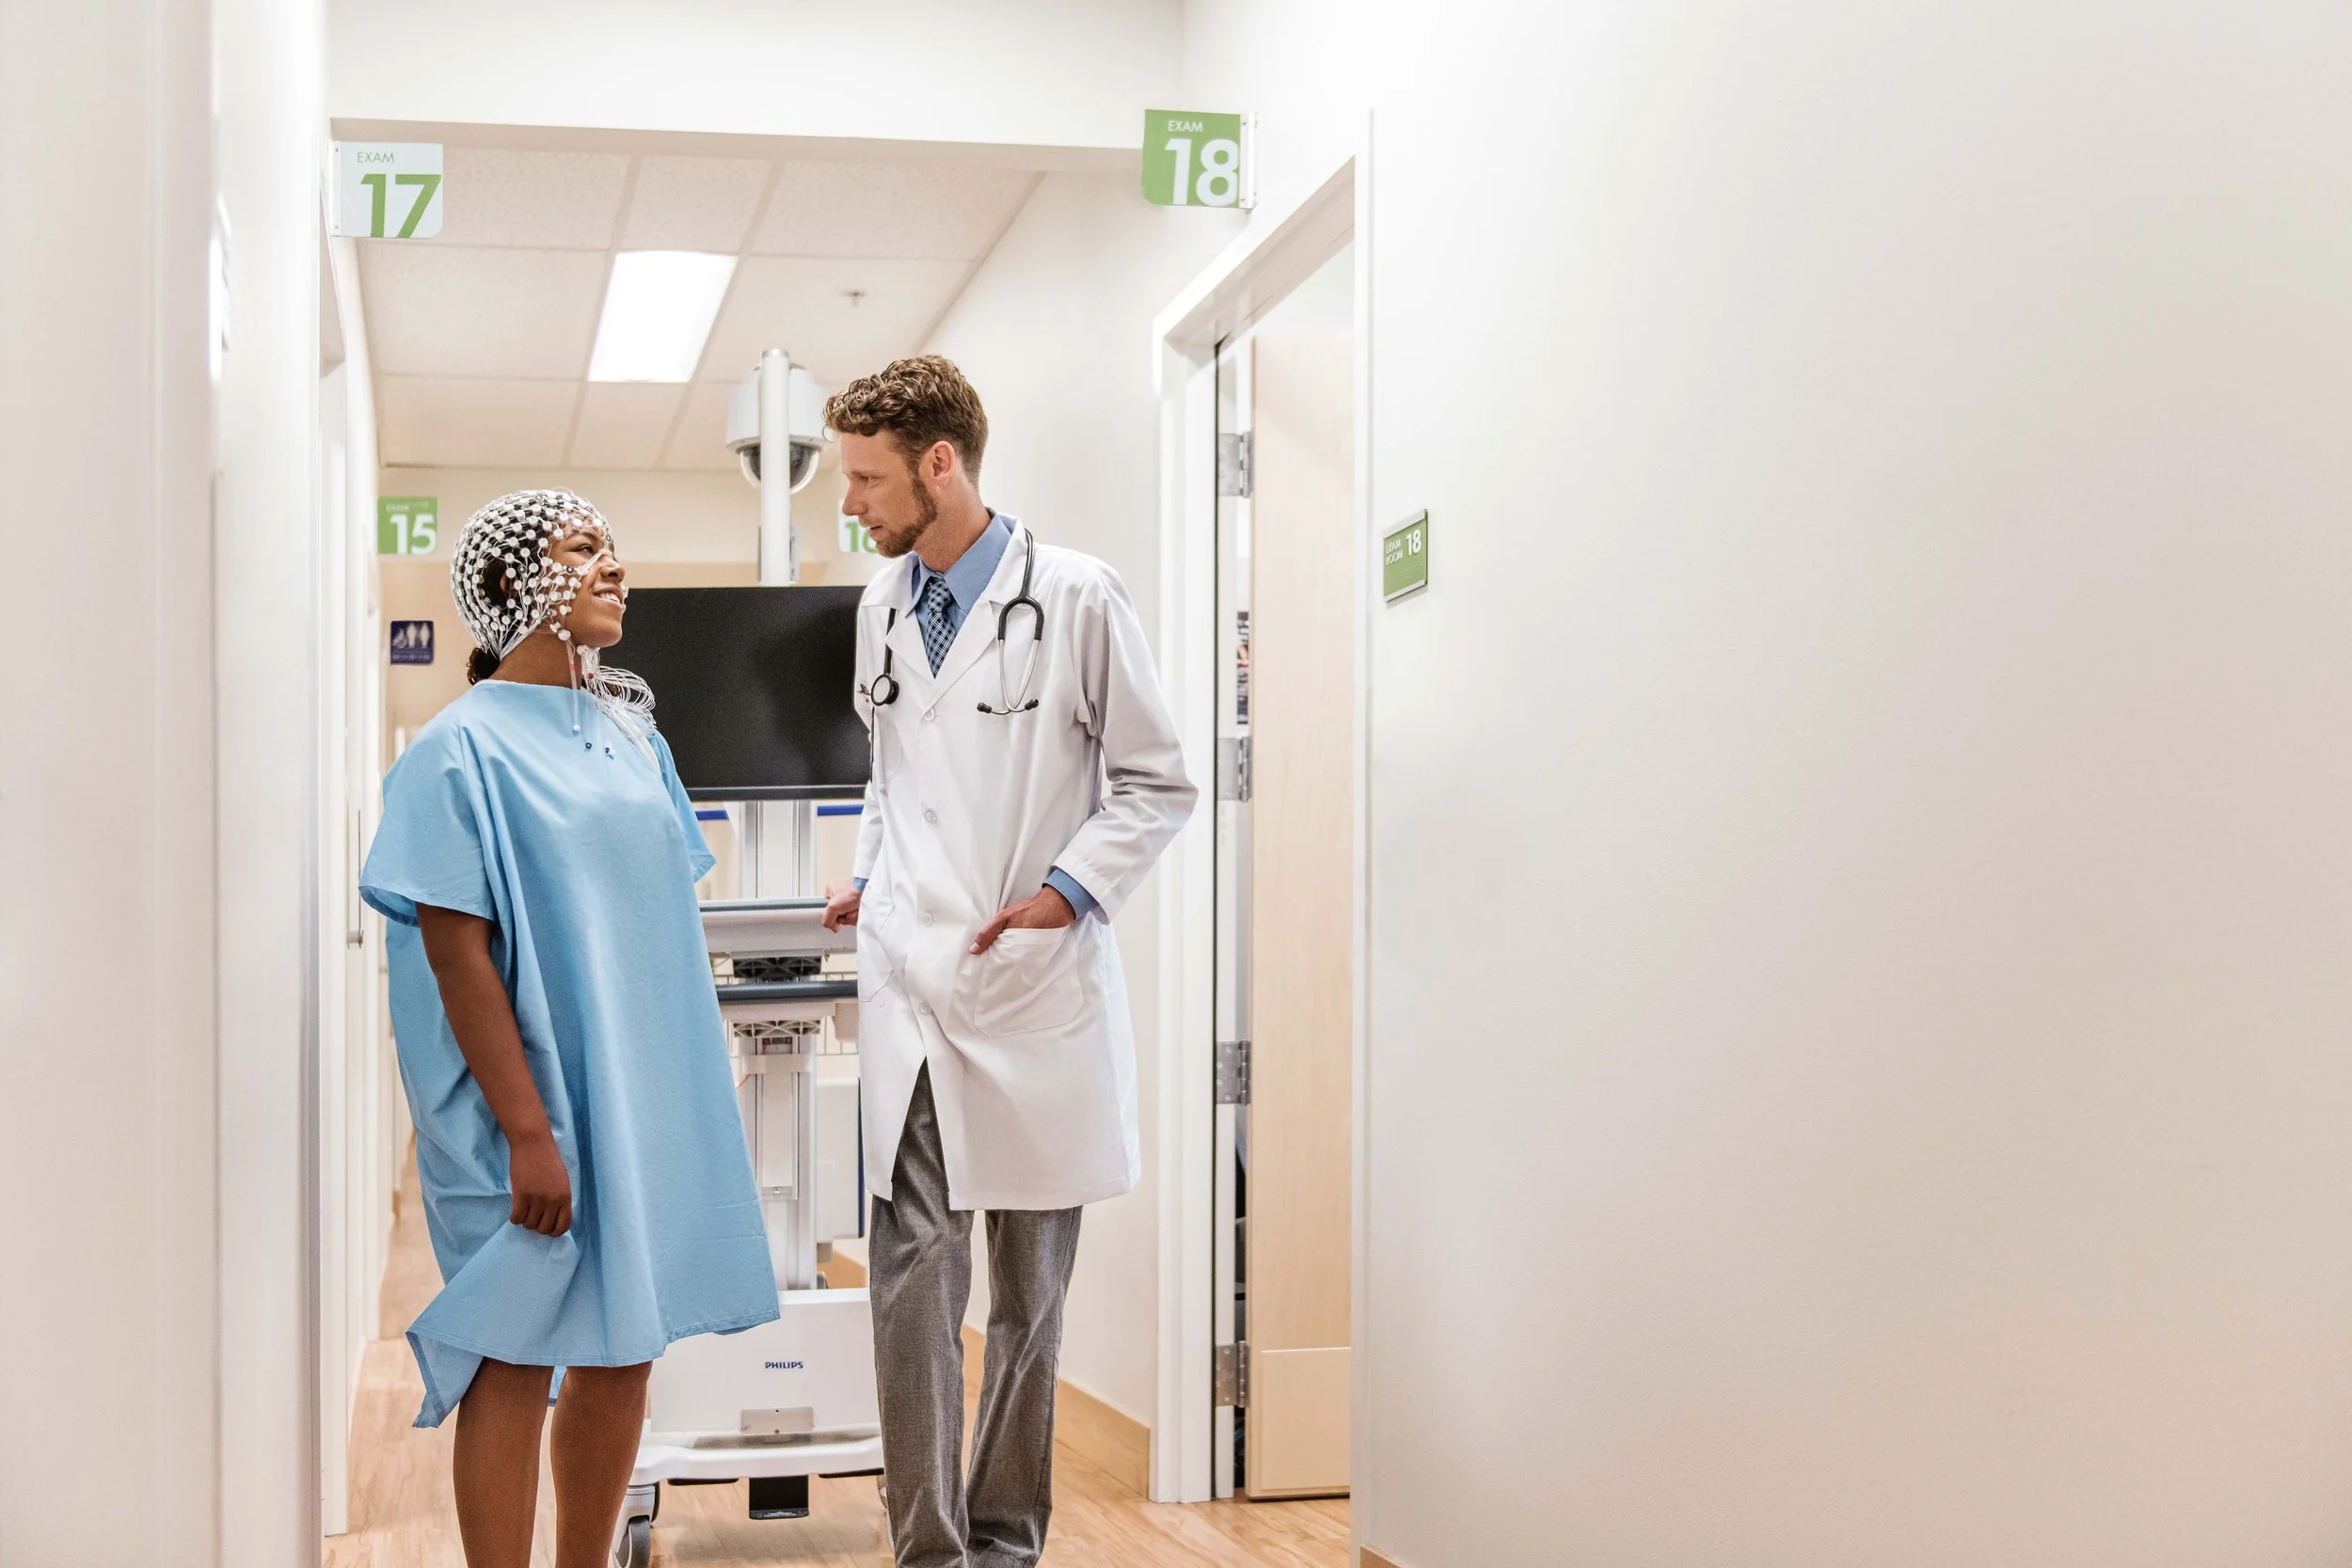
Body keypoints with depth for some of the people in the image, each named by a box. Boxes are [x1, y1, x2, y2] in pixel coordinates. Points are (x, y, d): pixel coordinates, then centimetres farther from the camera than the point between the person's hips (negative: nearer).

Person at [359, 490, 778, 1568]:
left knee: (623, 1346, 11)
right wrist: (528, 1133, -18)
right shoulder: (465, 746, -9)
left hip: (642, 1095, 7)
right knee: (518, 1357, -1)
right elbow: (456, 950, -14)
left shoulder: (631, 734, 11)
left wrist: (681, 1097, 13)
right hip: (533, 1098, -7)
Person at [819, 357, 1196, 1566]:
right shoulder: (881, 608, 12)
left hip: (1036, 989, -3)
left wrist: (1068, 891, -11)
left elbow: (1157, 784, 0)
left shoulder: (1075, 599, -4)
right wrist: (870, 880, 13)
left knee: (1029, 1289, 7)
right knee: (912, 1280, -4)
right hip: (911, 985, 3)